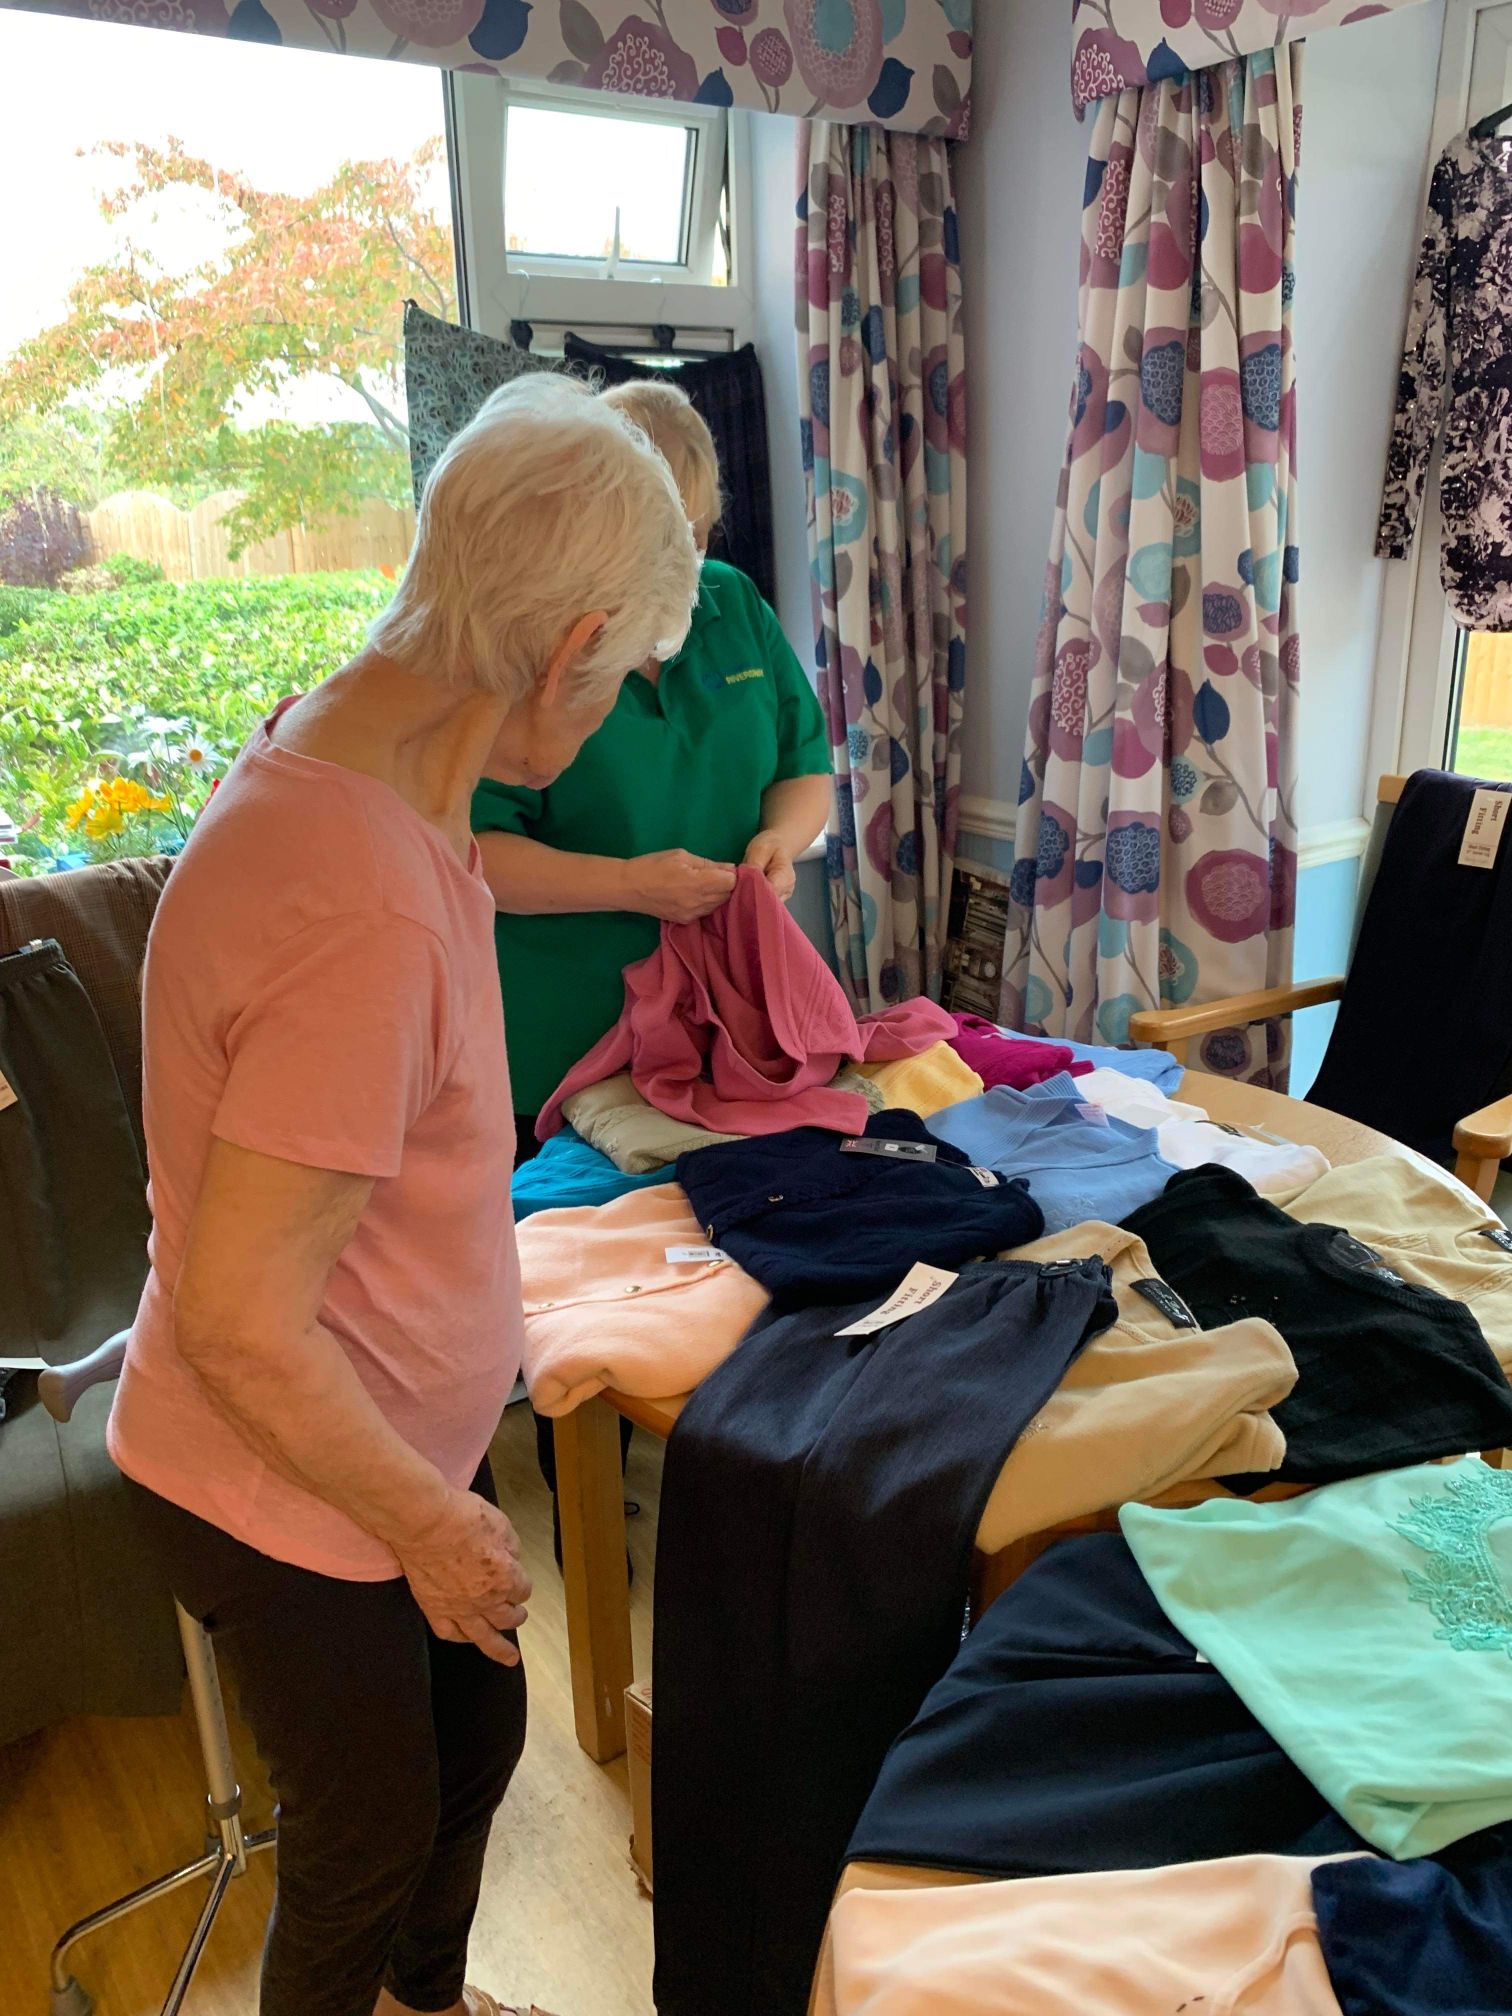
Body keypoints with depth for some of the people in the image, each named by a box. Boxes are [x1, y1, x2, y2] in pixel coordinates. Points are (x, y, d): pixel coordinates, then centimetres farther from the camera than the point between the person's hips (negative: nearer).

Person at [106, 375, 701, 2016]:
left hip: (399, 1436, 9)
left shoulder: (336, 751, -5)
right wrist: (433, 1527, -16)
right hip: (289, 1497, -9)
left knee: (475, 1742, 29)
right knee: (369, 1842, 19)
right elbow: (240, 1327, -32)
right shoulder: (367, 913, -36)